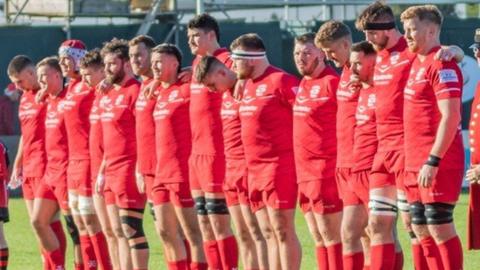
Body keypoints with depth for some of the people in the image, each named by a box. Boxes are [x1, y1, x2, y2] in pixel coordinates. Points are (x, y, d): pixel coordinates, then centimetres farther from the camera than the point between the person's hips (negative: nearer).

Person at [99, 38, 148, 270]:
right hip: (112, 172, 9)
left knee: (130, 228, -10)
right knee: (118, 231, 9)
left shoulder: (135, 92, -10)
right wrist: (102, 171, 20)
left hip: (129, 170, -9)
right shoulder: (108, 96, 18)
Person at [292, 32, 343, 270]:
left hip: (324, 171, -9)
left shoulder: (331, 82, -12)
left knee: (330, 236, -6)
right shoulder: (303, 84, 15)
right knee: (318, 237, 11)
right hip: (304, 172, 9)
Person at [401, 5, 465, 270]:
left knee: (439, 227, -9)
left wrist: (433, 161, -23)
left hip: (436, 164, -9)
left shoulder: (441, 65, -13)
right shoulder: (417, 63, 16)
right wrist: (416, 162, 16)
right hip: (415, 162, 9)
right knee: (420, 229, 9)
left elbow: (450, 117, -20)